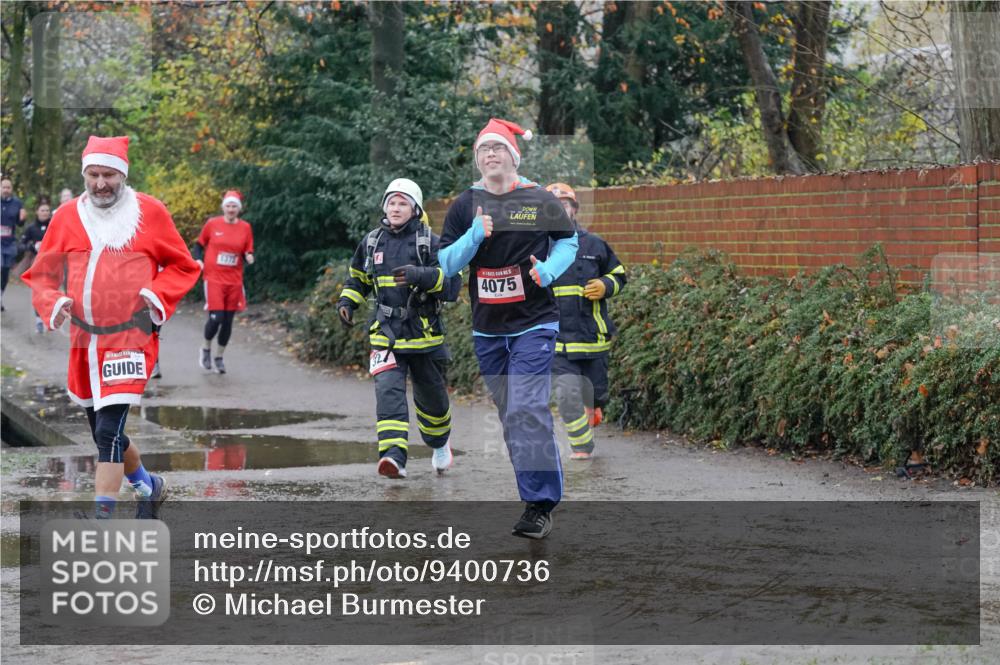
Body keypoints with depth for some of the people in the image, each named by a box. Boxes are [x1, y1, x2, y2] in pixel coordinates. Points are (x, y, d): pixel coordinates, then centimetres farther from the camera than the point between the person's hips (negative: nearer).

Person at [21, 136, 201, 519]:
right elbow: (41, 275, 10)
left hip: (130, 340, -5)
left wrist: (159, 295, -11)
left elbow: (183, 267, 6)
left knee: (109, 431, -16)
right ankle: (149, 487, 43)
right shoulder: (66, 216, 4)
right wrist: (52, 303, -10)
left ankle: (102, 523, -13)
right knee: (104, 433, 17)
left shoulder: (150, 213, -4)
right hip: (83, 341, 5)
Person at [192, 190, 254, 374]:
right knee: (216, 318, -13)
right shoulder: (212, 224, -2)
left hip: (234, 281, 3)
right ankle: (206, 349, 15)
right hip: (214, 279, -3)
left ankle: (219, 357, 23)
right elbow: (199, 244, 10)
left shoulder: (245, 228, 2)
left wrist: (249, 258, -14)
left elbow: (248, 254, 8)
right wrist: (198, 259, -7)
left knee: (228, 321, 6)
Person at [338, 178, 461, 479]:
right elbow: (358, 277, 25)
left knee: (430, 395, 15)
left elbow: (452, 282, -14)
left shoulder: (430, 242, -4)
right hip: (385, 333, 1)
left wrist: (422, 276, -29)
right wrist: (347, 301, 8)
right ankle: (394, 456, -30)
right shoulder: (372, 242, 8)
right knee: (388, 392, -19)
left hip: (424, 334, -1)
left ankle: (439, 442, 44)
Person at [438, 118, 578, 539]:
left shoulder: (540, 200, -1)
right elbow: (446, 264, 3)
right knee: (509, 417, 9)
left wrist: (549, 269, -9)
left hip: (534, 323, -4)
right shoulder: (465, 205, 6)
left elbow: (568, 241, 12)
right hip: (487, 328, 4)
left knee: (526, 412, -15)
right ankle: (539, 493, 21)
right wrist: (475, 236, -15)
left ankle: (540, 506, -12)